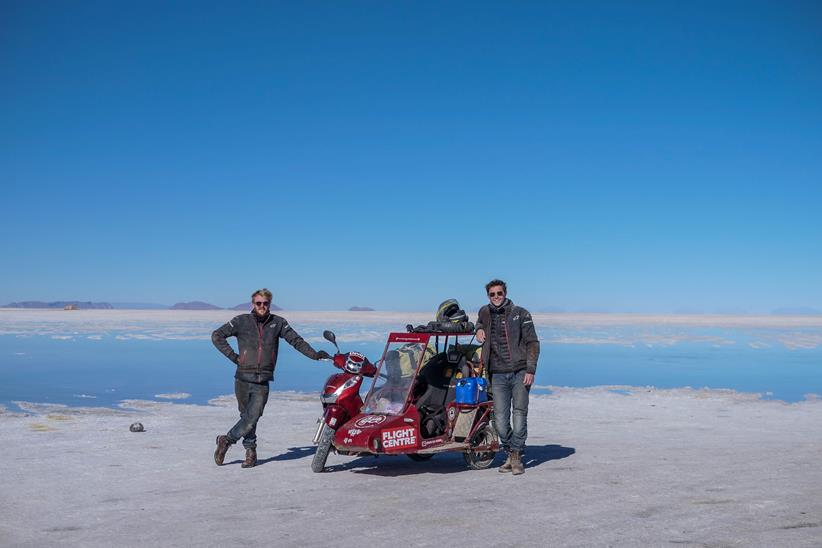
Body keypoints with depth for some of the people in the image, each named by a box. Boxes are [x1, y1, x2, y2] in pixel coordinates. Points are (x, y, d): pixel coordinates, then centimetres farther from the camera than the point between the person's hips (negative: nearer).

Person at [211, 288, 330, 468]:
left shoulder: (278, 323, 8)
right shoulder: (242, 321, 4)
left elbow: (296, 340, 8)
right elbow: (217, 336, 4)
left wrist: (314, 354, -2)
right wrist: (232, 356, -3)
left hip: (263, 381, 0)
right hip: (243, 379, 0)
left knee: (252, 418, -9)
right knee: (247, 417, 6)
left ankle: (227, 440, 9)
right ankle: (250, 451, 19)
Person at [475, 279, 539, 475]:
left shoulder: (520, 314, -1)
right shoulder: (485, 312, 11)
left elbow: (532, 343, -2)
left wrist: (530, 370, -11)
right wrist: (479, 329, 12)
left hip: (520, 373, -3)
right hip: (498, 375, 3)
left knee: (520, 415, -5)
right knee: (500, 420, 0)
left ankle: (517, 456, 4)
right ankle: (510, 454, 17)